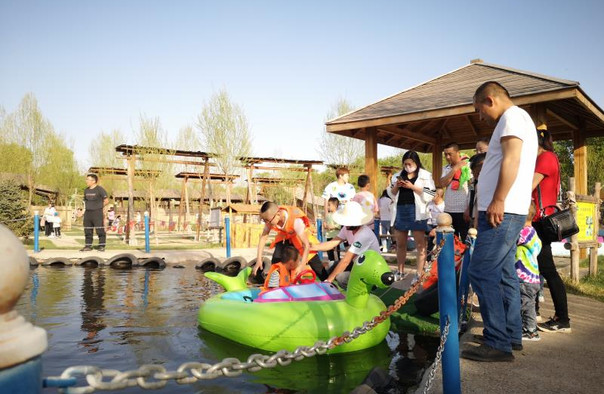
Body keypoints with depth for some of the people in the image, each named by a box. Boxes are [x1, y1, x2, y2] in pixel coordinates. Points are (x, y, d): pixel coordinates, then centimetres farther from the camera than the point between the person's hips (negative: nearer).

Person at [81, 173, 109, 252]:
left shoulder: (100, 189, -6)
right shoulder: (86, 190, 14)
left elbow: (106, 201, -4)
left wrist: (99, 207, 2)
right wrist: (83, 210, 11)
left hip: (97, 213, -6)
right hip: (87, 213, 7)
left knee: (100, 230, -4)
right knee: (87, 230, 9)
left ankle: (101, 246, 4)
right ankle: (88, 246, 17)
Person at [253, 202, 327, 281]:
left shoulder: (295, 220, -43)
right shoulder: (270, 219, -29)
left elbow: (306, 245, -43)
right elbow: (263, 237, -18)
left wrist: (302, 266, -50)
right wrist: (259, 260, -22)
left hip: (302, 235, -4)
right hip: (285, 236, 4)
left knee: (314, 262, -10)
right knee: (275, 261, -8)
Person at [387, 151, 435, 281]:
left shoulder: (425, 176, 0)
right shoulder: (398, 175, 13)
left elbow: (430, 195, -9)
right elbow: (391, 194, 16)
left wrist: (413, 187, -14)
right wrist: (396, 186, -4)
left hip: (417, 212, -5)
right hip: (400, 211, 5)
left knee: (420, 245, -3)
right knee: (400, 244, 11)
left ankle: (419, 274, 3)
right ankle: (400, 272, 23)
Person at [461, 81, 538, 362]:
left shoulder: (513, 116, -6)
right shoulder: (516, 120, 25)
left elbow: (512, 160, -19)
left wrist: (498, 201, -23)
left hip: (502, 212, -11)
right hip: (506, 213, 11)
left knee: (482, 274, -11)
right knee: (504, 275, 13)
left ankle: (497, 344, -8)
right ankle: (512, 336, 20)